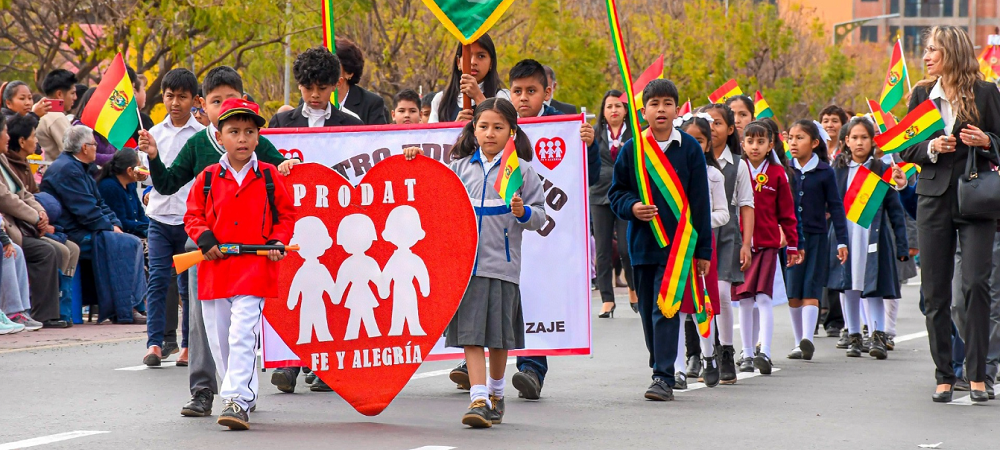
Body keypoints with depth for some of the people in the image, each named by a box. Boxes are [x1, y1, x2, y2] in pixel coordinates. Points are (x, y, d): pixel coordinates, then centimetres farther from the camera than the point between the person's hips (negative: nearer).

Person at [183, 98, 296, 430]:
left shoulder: (269, 177, 2)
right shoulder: (207, 179, 5)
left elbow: (286, 215, 10)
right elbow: (193, 215, 10)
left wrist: (278, 242, -5)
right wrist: (204, 239, -7)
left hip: (255, 267, -3)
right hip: (216, 267, 4)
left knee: (243, 334, -16)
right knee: (219, 338, 10)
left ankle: (238, 400, -18)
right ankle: (243, 395, 27)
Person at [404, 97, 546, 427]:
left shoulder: (522, 171, 2)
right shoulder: (461, 166, 9)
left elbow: (540, 216, 2)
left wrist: (524, 213, -19)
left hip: (502, 263, -1)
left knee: (499, 334, 6)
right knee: (471, 331, -7)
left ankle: (496, 393, 27)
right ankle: (479, 399, -10)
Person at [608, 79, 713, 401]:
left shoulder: (689, 148, -1)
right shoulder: (631, 149, 3)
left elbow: (700, 202, 1)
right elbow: (616, 192, 9)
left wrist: (703, 250, 0)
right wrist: (632, 208, -14)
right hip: (641, 242, 3)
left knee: (665, 308, -11)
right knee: (647, 310, 10)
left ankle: (664, 377, -11)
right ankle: (660, 370, 24)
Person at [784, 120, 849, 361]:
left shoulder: (825, 173, -2)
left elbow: (836, 207, 1)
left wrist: (842, 241, -3)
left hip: (816, 237, -3)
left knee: (810, 291, -9)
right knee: (793, 293, 4)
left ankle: (808, 339, -17)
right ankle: (799, 343, 13)